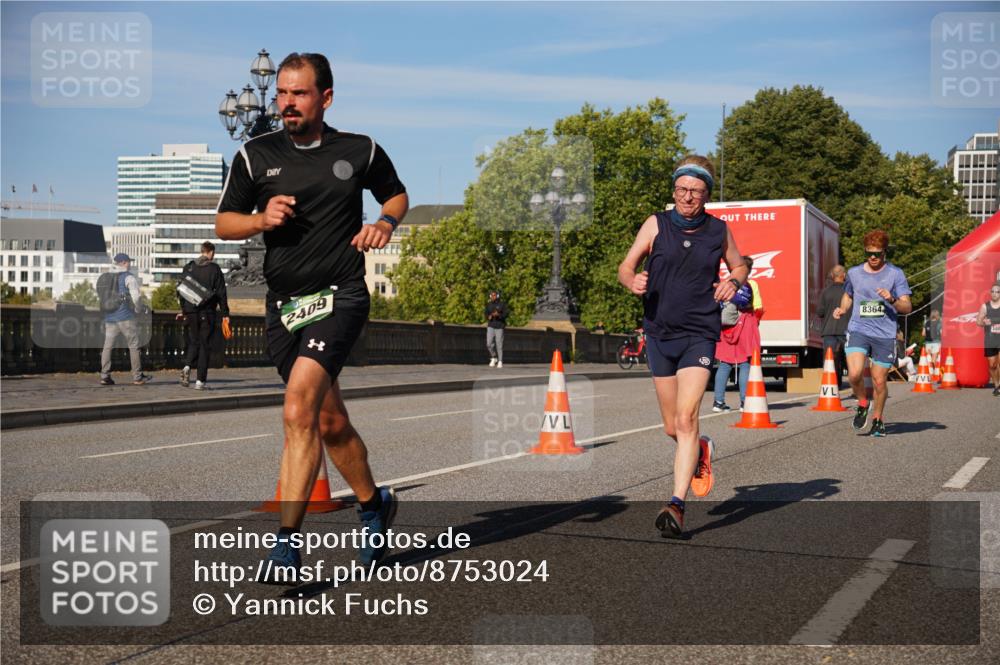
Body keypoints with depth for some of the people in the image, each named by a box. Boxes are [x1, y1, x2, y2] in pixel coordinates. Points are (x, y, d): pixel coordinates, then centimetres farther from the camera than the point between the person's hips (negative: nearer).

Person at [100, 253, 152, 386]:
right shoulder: (129, 277, -6)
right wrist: (138, 309, 3)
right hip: (125, 317, -5)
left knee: (107, 346, 7)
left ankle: (105, 376, 4)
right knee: (134, 346, 2)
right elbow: (136, 296, -14)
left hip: (109, 317, 5)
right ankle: (137, 377, 4)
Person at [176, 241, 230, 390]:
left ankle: (187, 366, -9)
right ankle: (201, 380, 1)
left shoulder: (189, 267, 7)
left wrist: (183, 309, 19)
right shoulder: (214, 268, -4)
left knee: (193, 342, 17)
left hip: (191, 311, 3)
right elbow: (221, 293, -6)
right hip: (207, 312, -3)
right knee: (205, 345, 3)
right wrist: (225, 314, -1)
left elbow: (181, 290, 10)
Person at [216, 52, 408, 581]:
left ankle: (287, 542, -18)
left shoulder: (361, 152, 4)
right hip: (283, 303, 4)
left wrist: (386, 223, -1)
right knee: (330, 421, 13)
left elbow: (397, 195, 21)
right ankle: (373, 504, 38)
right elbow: (223, 224, 10)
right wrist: (262, 219, -10)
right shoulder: (255, 155, 6)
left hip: (340, 296, -3)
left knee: (299, 408, -22)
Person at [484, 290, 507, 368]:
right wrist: (488, 316, -12)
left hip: (499, 327, -3)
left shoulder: (502, 304, -4)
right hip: (491, 326, 3)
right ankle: (493, 358, 14)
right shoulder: (489, 304, 7)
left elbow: (505, 315, -8)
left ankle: (500, 362, 7)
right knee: (489, 344, -8)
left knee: (499, 344, -3)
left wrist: (498, 315, -26)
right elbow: (485, 314, 10)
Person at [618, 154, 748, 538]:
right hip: (659, 335, 2)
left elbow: (739, 266, 19)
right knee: (672, 428, 11)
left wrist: (733, 283, -4)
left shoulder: (719, 230, 3)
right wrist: (633, 282, -21)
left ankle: (677, 505, -17)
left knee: (686, 419, -17)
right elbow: (625, 267, 2)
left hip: (699, 336, -2)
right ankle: (701, 451, 45)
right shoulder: (656, 225, 0)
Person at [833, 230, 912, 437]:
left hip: (885, 334, -1)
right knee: (854, 374, -20)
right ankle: (862, 404, 10)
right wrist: (842, 309, 7)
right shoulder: (854, 273, 9)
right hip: (858, 330, 1)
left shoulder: (895, 274, 2)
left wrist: (892, 299, -19)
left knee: (879, 380, 4)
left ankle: (878, 418, 27)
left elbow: (907, 307, 0)